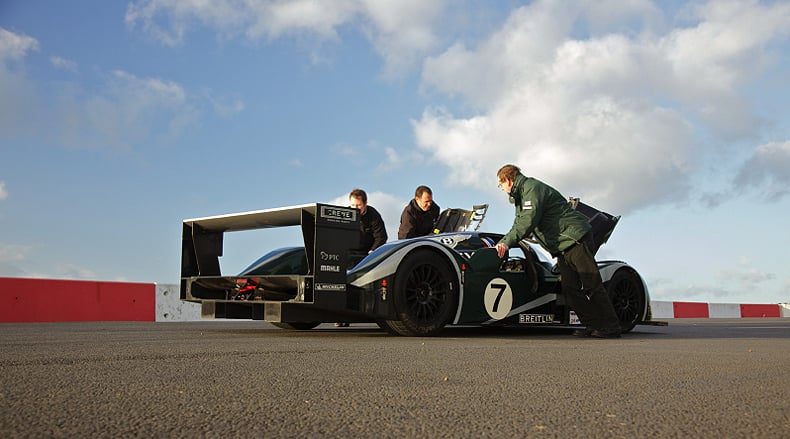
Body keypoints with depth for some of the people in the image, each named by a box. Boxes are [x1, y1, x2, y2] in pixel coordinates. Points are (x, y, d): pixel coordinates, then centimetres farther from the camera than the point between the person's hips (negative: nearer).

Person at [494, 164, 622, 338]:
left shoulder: (532, 187, -13)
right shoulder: (520, 195, 19)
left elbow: (529, 220, -25)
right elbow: (519, 223, 21)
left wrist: (507, 242, -26)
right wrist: (503, 243, 7)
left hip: (575, 238, -10)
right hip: (562, 247, 10)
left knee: (591, 284, -10)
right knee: (570, 288, 1)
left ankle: (611, 328, -7)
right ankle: (593, 325, 3)